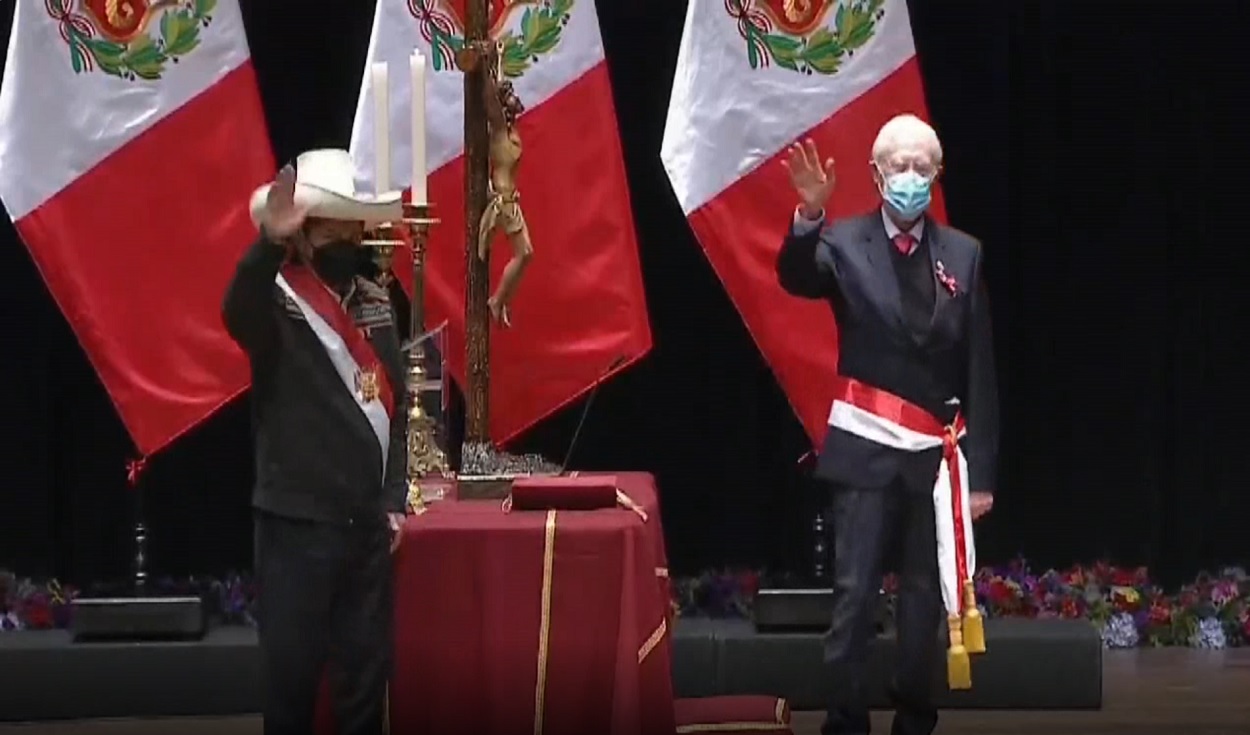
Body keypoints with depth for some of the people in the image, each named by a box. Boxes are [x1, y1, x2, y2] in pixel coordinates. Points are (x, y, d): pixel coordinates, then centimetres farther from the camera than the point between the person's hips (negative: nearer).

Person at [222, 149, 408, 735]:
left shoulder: (375, 303, 10)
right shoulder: (276, 301, -10)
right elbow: (237, 312, -35)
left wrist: (394, 499, 6)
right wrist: (271, 242, -53)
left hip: (368, 522, 5)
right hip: (296, 522, -5)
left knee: (367, 669, 11)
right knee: (292, 670, 0)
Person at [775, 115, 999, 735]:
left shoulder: (963, 254, 5)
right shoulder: (846, 243, -2)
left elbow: (980, 372, 5)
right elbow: (796, 278, -24)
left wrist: (981, 469, 1)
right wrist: (809, 216, -43)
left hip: (936, 453, 2)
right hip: (867, 448, -2)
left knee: (927, 593, 8)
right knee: (854, 591, -4)